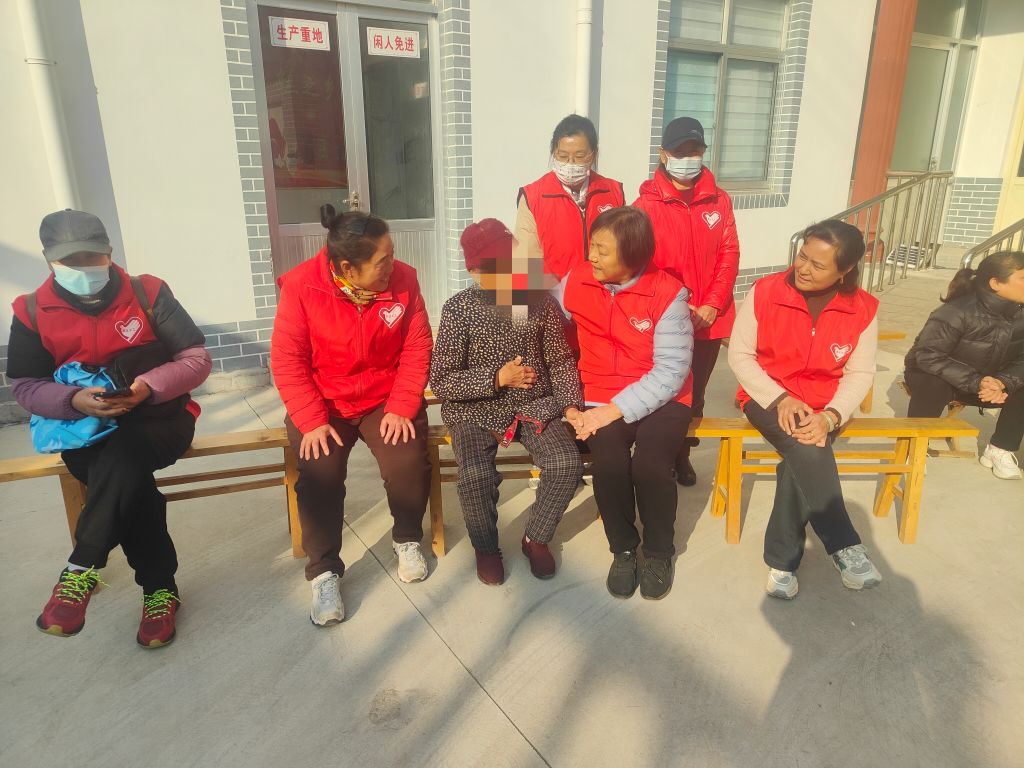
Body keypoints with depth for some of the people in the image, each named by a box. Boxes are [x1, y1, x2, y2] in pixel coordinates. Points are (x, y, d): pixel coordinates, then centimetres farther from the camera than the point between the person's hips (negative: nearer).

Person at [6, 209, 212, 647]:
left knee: (121, 455, -36)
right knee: (129, 483, -30)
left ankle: (82, 570, -24)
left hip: (159, 418, -1)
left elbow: (197, 359, -6)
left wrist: (148, 386, -24)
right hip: (83, 428, 1)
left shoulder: (148, 293, -5)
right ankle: (160, 587, -16)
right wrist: (75, 400, -18)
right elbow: (24, 386, 4)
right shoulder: (33, 312, 0)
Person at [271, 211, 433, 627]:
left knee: (409, 463, -21)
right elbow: (287, 359, -12)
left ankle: (407, 539, 10)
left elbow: (416, 348, -6)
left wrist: (402, 408, -15)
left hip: (385, 399, 1)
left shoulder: (402, 279, -10)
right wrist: (312, 421, -20)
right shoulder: (301, 286, -15)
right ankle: (323, 571, -1)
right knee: (319, 473, -23)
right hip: (322, 403, -1)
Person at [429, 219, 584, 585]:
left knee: (567, 464, -21)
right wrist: (497, 378, -20)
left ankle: (536, 538, 9)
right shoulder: (458, 309, -10)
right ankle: (485, 547, 6)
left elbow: (560, 361, 6)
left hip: (534, 405, 3)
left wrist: (571, 404, -7)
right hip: (475, 410, -2)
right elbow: (441, 382, -11)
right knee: (476, 475, -28)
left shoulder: (540, 302, -3)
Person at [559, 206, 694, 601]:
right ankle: (623, 548, 3)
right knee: (609, 462, -26)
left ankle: (659, 551, 5)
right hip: (601, 399, 2)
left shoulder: (668, 292, -11)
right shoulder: (576, 281, -1)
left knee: (650, 464, -27)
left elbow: (671, 370, -15)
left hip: (660, 398, -1)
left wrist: (616, 409, -22)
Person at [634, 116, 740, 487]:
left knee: (695, 394, 14)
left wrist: (711, 306, -8)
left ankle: (682, 453, 33)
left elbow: (729, 255, 2)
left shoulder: (719, 200, 5)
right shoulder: (647, 204, -6)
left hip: (710, 320, 3)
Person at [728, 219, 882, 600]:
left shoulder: (863, 308, -6)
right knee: (808, 451, -31)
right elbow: (739, 356, -8)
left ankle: (782, 558, -13)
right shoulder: (764, 292, -12)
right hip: (768, 397, -2)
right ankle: (844, 546, -15)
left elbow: (860, 374, -5)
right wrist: (781, 399, -19)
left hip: (824, 405, 2)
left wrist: (830, 416, -23)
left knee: (801, 461, -28)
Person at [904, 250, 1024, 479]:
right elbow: (928, 356, -32)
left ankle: (1000, 449, 1)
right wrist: (975, 382, -38)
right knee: (935, 386, -38)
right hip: (934, 375, -6)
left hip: (987, 380, 6)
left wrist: (1003, 382, -30)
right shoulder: (958, 312, -28)